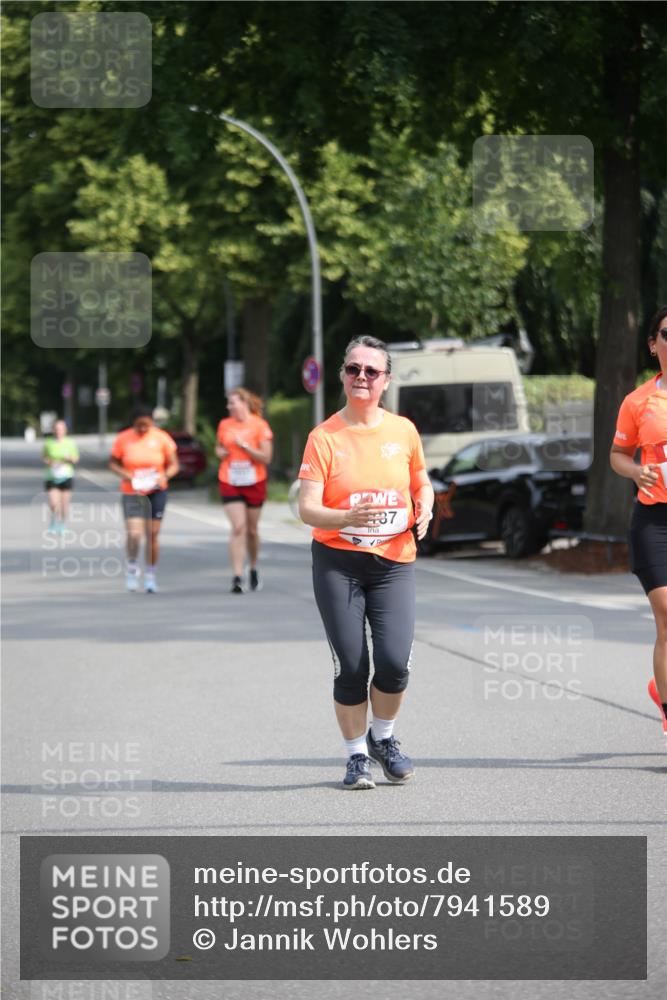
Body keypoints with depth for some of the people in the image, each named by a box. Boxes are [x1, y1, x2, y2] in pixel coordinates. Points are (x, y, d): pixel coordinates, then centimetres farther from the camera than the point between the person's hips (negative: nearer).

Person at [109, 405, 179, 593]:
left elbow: (174, 464, 3)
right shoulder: (123, 439, -4)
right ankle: (132, 567, 12)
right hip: (132, 493, -1)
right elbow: (113, 462, 5)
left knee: (152, 535, 4)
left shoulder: (161, 438, -3)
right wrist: (124, 474, -15)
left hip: (156, 492, 1)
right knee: (134, 534, -15)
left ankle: (150, 576, 19)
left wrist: (165, 475, -18)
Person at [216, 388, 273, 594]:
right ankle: (237, 577, -16)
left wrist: (245, 447, -20)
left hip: (254, 483, -1)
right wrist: (221, 453, -1)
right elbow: (219, 448, 22)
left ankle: (253, 569, 33)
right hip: (230, 483, 1)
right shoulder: (224, 425, 5)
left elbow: (266, 457, -10)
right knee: (238, 528, -12)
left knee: (252, 529, 10)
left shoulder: (259, 425, -6)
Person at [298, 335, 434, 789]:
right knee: (351, 667, -3)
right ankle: (356, 755, 16)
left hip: (394, 562, 2)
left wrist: (424, 511, -2)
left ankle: (383, 738, 17)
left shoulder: (403, 430, 4)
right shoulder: (325, 437, -4)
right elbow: (307, 508, -10)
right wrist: (348, 518, -29)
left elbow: (422, 482, 20)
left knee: (394, 662, -11)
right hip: (338, 562, -2)